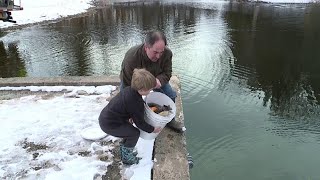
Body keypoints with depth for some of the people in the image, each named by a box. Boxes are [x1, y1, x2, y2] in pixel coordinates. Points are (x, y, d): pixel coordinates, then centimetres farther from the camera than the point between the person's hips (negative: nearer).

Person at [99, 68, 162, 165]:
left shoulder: (129, 89, -1)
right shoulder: (137, 103, -26)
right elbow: (140, 123, -13)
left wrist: (130, 117, 25)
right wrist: (152, 129, 1)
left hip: (105, 116, 9)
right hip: (109, 125, -9)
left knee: (129, 130, 20)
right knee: (135, 133, -3)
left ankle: (124, 149, 39)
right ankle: (126, 157, 15)